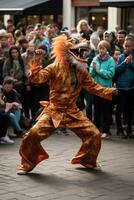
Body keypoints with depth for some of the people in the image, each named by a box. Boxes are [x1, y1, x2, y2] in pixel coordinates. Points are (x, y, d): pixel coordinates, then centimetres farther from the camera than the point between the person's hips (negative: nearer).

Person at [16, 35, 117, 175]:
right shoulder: (54, 68, -11)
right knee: (33, 135, -20)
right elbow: (39, 77, -22)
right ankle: (27, 163, 5)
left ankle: (87, 160, 27)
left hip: (72, 112, 5)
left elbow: (93, 87, 14)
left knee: (94, 134, 0)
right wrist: (35, 71, -43)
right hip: (54, 111, -4)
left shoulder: (81, 71, 6)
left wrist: (110, 92, 4)